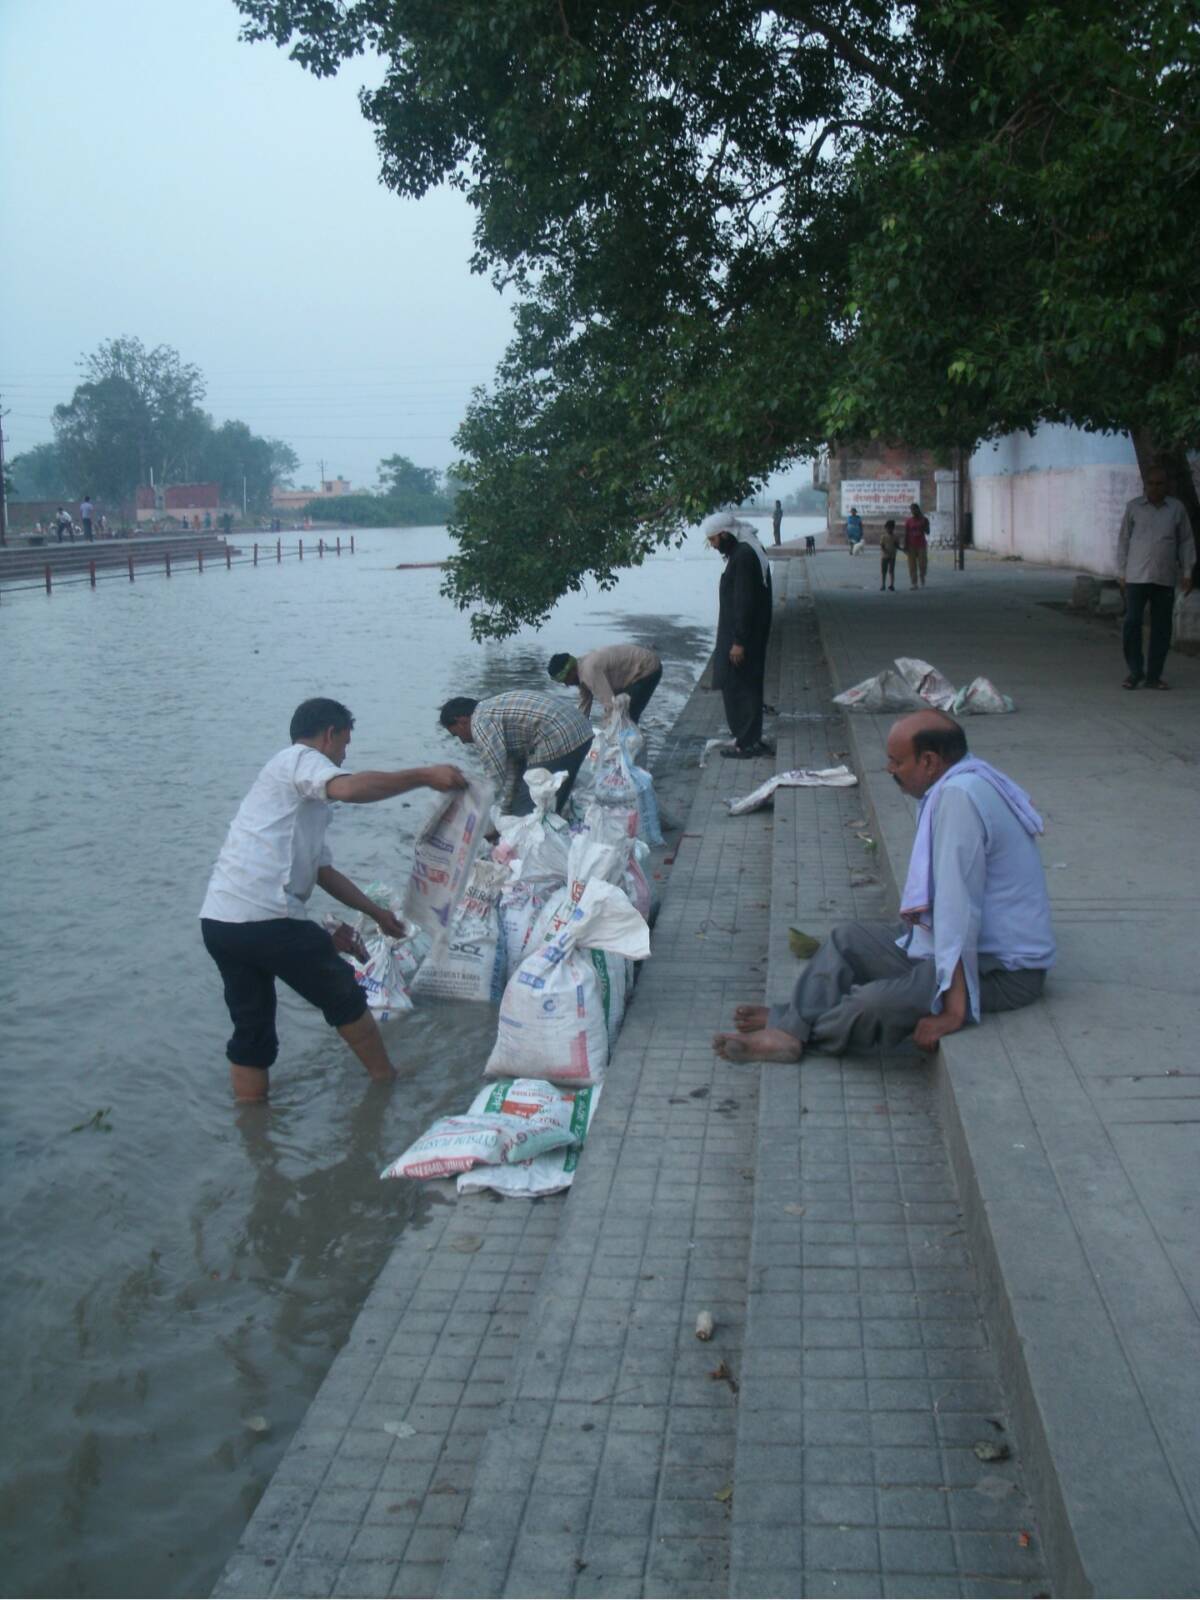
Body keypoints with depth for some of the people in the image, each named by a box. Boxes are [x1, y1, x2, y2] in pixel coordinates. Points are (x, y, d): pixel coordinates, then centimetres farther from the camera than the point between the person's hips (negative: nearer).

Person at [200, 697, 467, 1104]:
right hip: (266, 918, -9)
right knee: (344, 997, 12)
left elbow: (324, 870, 33)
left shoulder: (303, 795, 28)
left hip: (219, 921, 9)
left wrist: (376, 912, 37)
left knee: (252, 1032, 16)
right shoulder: (300, 759, -1)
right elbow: (348, 788, -24)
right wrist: (424, 776, -19)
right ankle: (388, 1084, 29)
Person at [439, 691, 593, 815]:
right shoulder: (492, 711, 24)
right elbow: (512, 766, 21)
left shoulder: (480, 723, -6)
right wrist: (507, 809, 18)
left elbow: (497, 776, -9)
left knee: (528, 813, 1)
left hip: (557, 743, -10)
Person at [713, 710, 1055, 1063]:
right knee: (849, 939, 12)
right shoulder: (962, 781, 6)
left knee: (875, 1004, -22)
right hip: (985, 944, 10)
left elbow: (960, 907, -27)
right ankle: (791, 1025, 6)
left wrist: (954, 1010, -25)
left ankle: (795, 1028, 3)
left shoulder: (958, 796, -26)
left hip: (1003, 971, -10)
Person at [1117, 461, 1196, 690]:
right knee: (1132, 623, -8)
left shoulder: (1177, 508, 6)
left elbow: (1186, 541, 10)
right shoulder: (1134, 507, 4)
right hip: (1136, 577, -1)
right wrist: (1121, 572, 3)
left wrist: (1187, 572, 5)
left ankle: (1153, 676, 12)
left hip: (1165, 579, 1)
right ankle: (1135, 671, 6)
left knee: (1161, 628, 4)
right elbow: (1123, 540, 7)